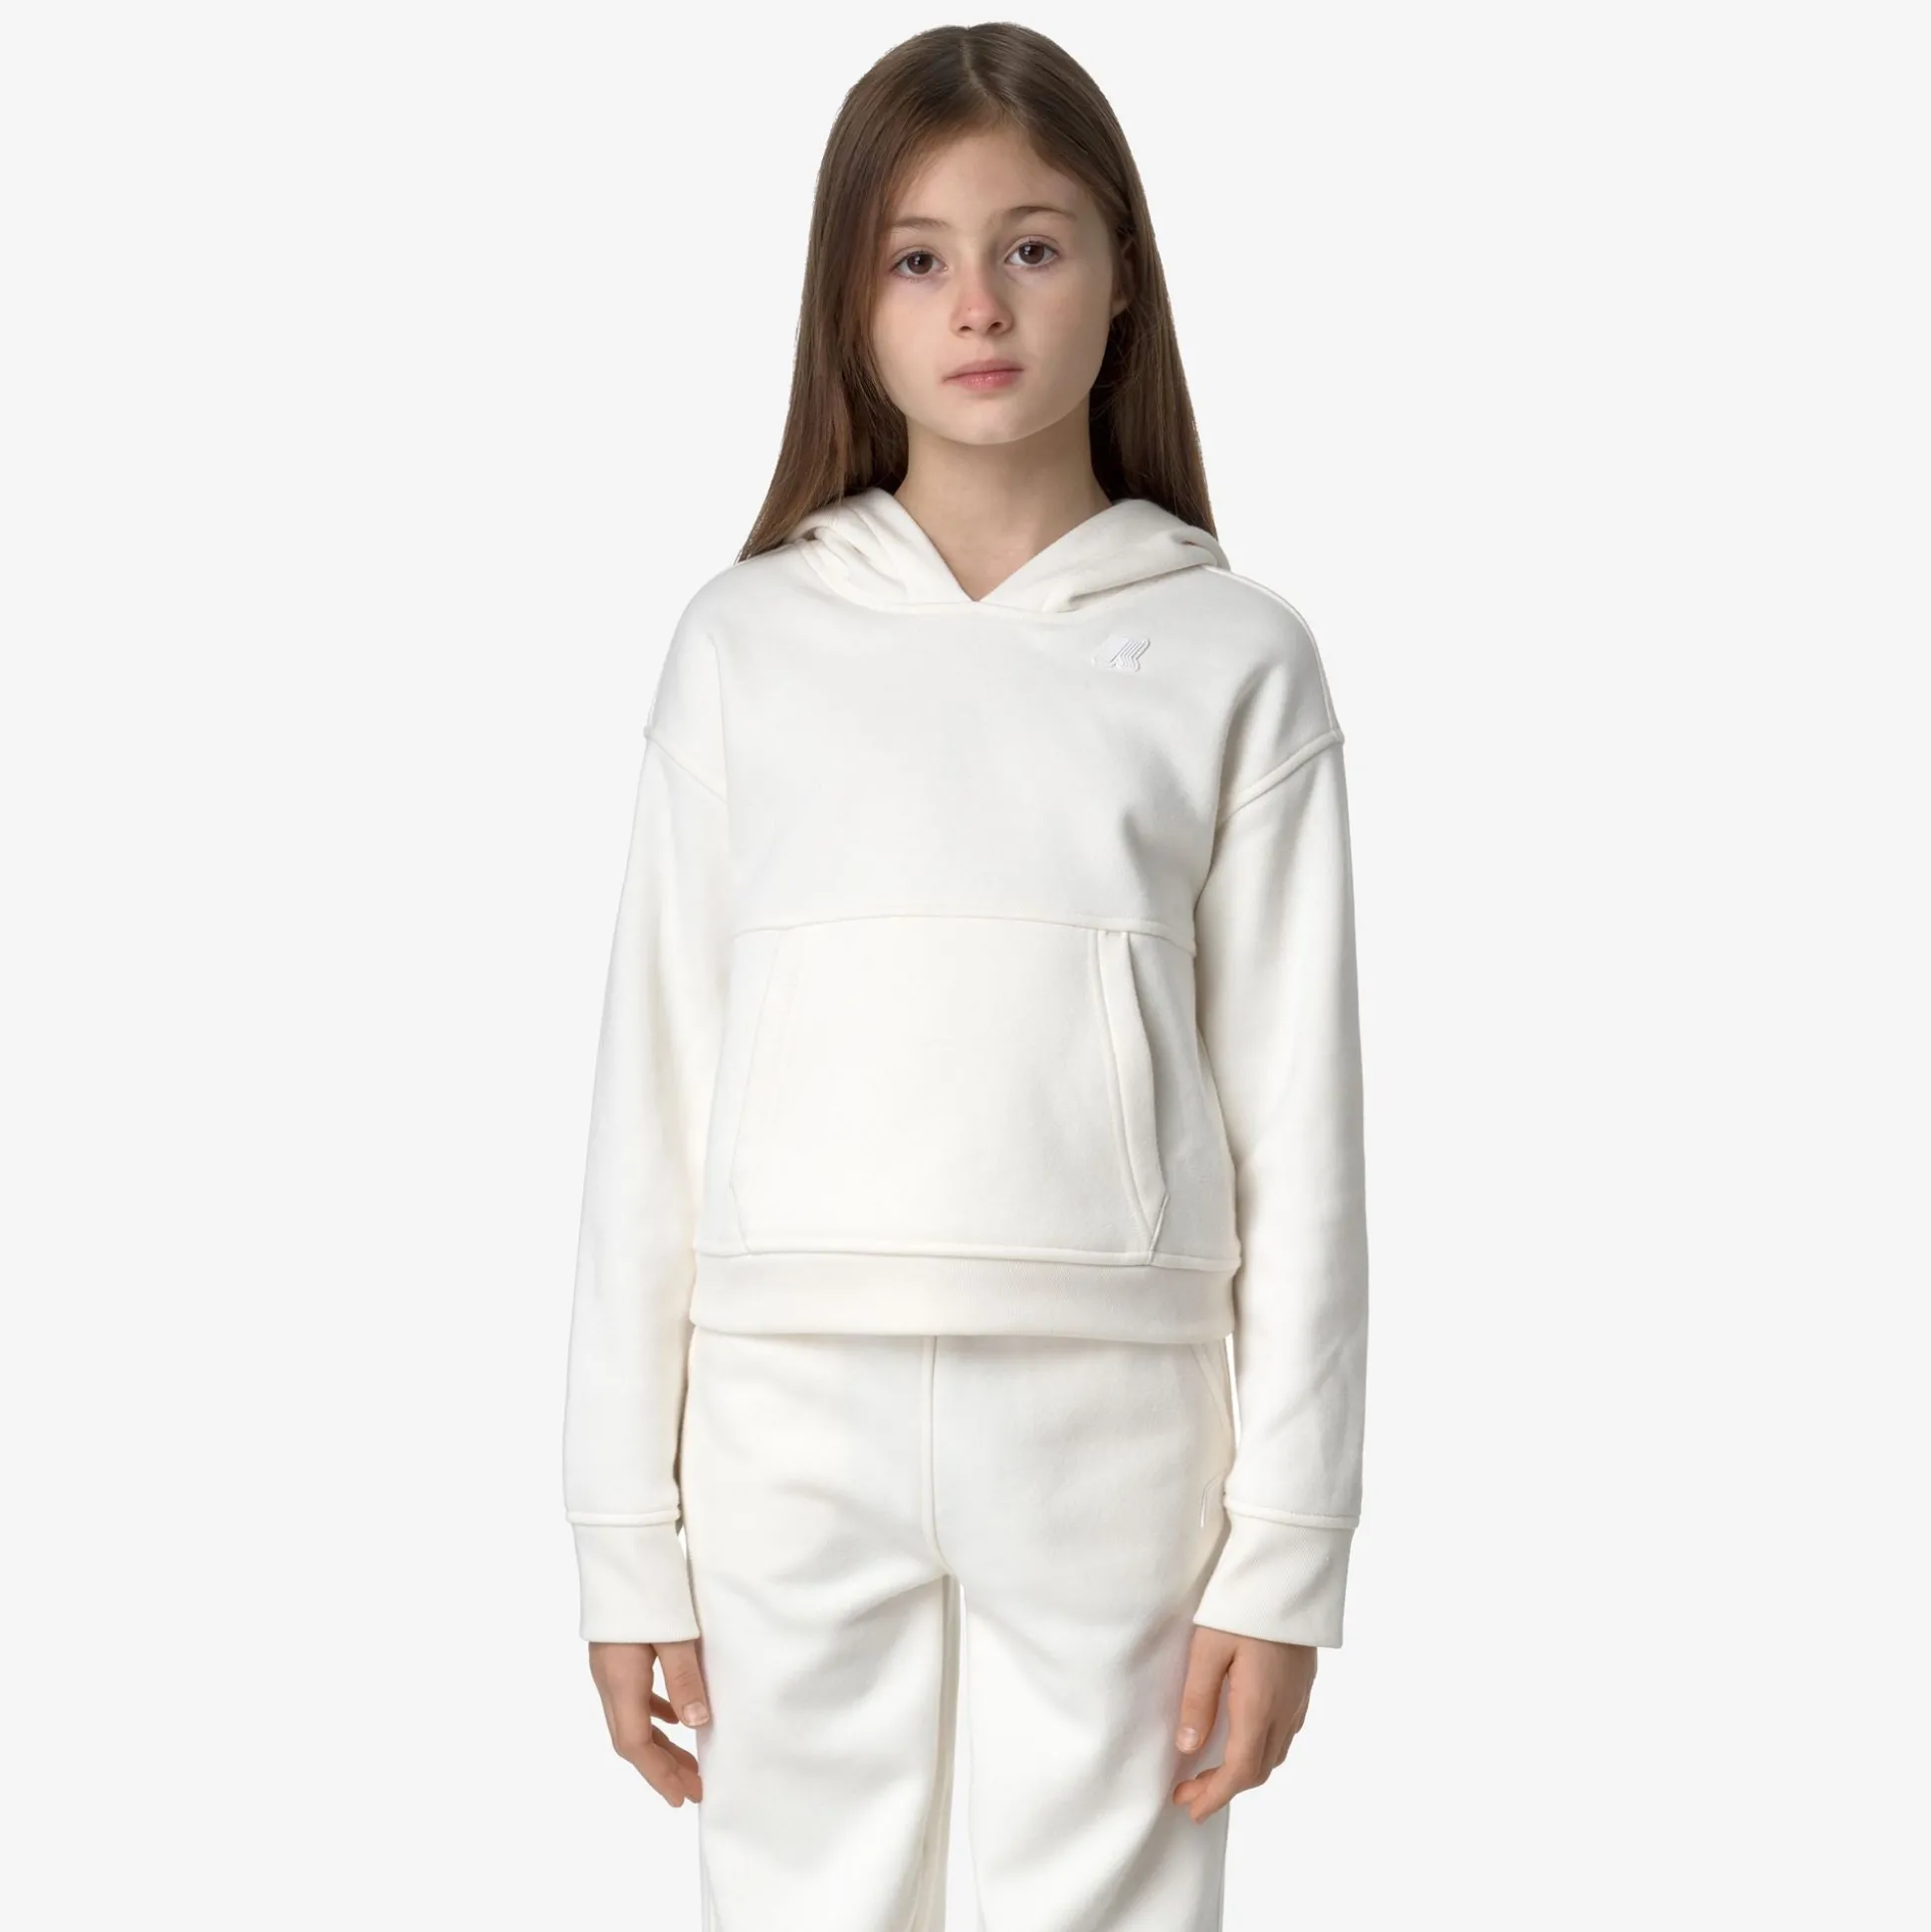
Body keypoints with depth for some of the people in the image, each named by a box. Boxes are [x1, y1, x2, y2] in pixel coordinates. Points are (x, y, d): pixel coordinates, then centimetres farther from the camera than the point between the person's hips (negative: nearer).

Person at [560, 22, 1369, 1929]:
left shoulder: (1233, 659, 3)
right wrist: (627, 1533, 4)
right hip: (794, 1401, 1)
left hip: (1114, 1411, -1)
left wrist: (1283, 1550, -2)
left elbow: (1297, 1125, 2)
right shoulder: (746, 644, 5)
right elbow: (654, 1096, 5)